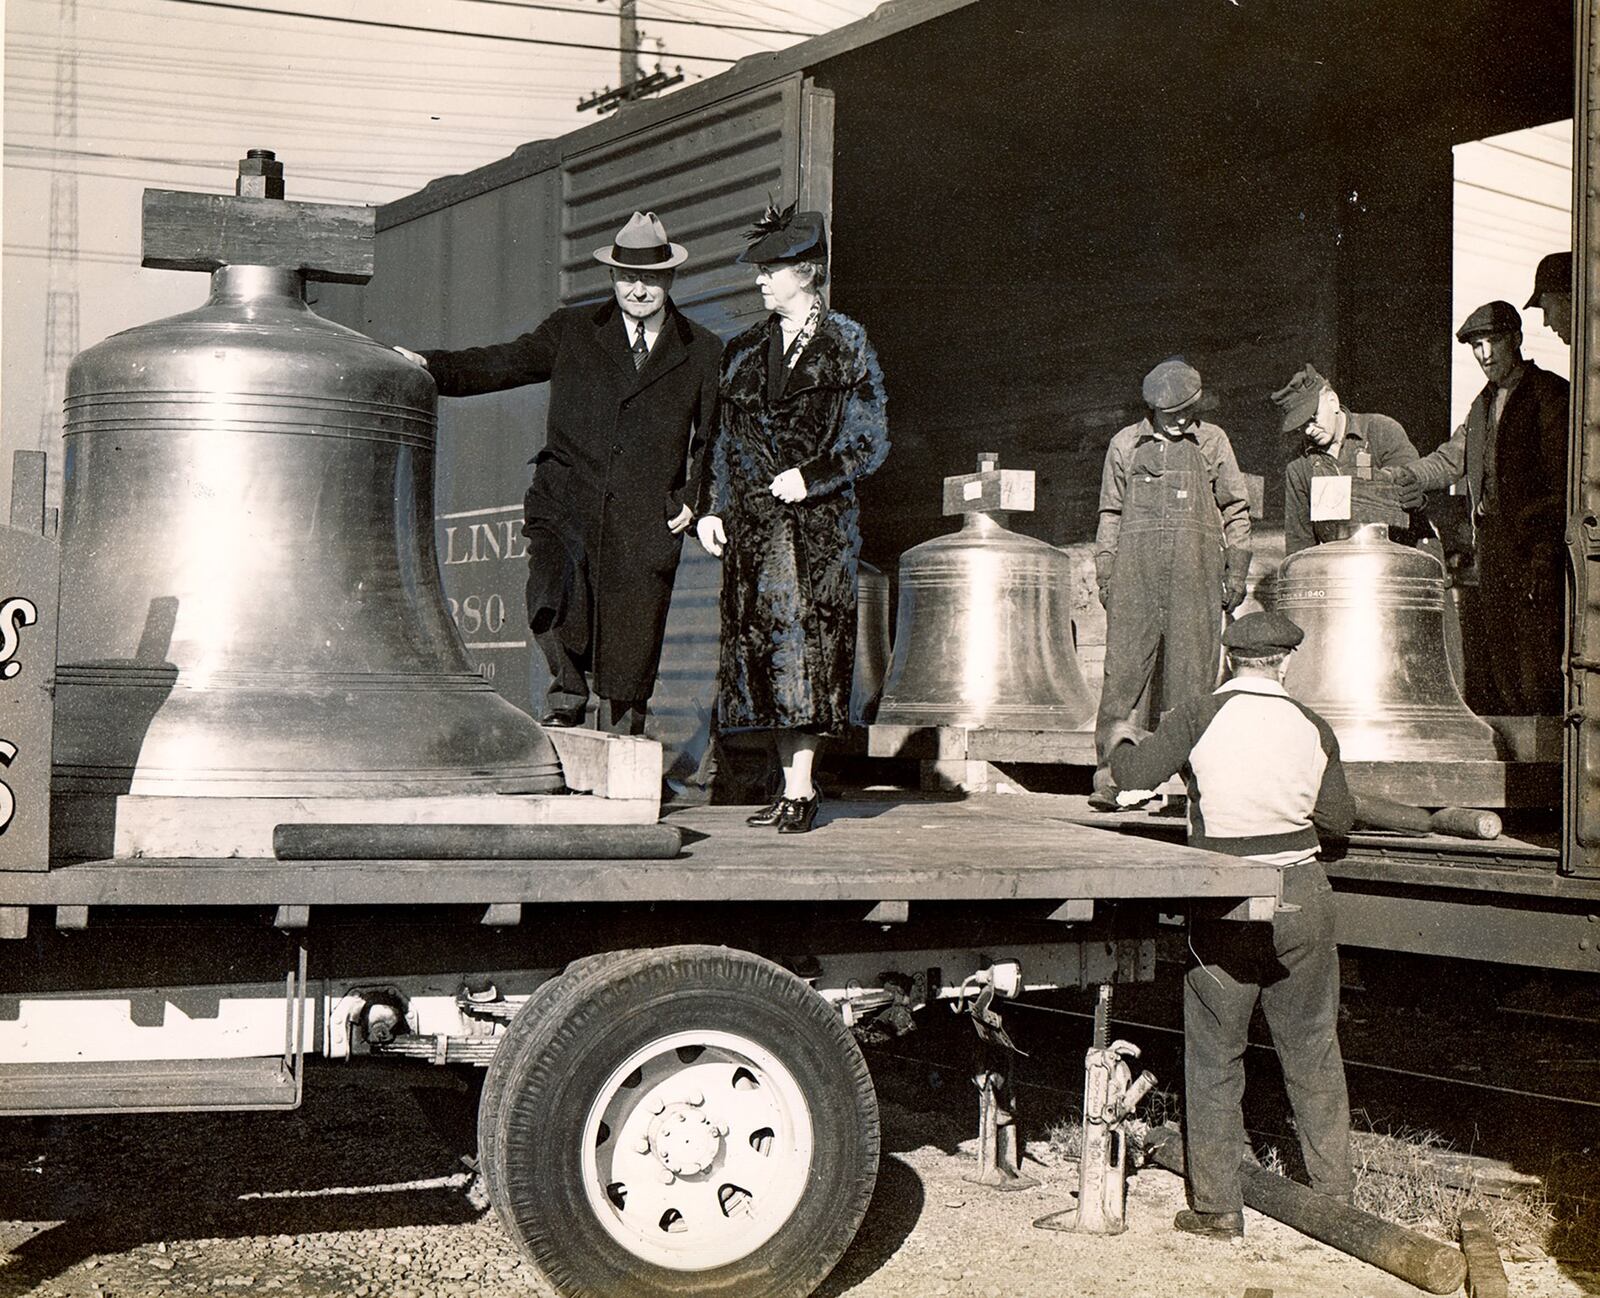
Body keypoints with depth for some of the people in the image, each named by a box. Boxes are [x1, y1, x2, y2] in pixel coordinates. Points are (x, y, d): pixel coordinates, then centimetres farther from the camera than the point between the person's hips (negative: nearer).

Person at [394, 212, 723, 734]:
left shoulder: (703, 352, 11)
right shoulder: (573, 330, 12)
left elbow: (717, 441, 17)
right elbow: (502, 364, 5)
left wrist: (695, 497, 3)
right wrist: (431, 366, -9)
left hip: (646, 524, 0)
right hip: (566, 504, 0)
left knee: (630, 671, 0)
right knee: (553, 597, -27)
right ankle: (567, 696, -1)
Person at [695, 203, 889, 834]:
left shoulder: (847, 345, 2)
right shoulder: (745, 350, 15)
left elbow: (871, 440, 0)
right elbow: (723, 438, 18)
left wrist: (810, 476, -11)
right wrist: (711, 507, 8)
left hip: (817, 519, -5)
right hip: (752, 521, 5)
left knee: (806, 642, -9)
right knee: (762, 646, 3)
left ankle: (799, 791, -7)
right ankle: (794, 783, 11)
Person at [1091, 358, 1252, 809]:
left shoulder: (1212, 442, 12)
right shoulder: (1125, 444, 14)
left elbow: (1235, 510, 14)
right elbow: (1111, 513, 18)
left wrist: (1236, 571, 7)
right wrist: (1104, 572, 10)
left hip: (1195, 573, 0)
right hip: (1136, 570, 0)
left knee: (1192, 672, -3)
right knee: (1123, 668, -6)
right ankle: (1110, 775, -3)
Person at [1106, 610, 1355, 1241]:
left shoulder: (1199, 716, -9)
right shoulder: (1312, 727, 0)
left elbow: (1133, 773, -14)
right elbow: (1340, 819, 7)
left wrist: (1123, 738, 7)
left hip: (1226, 906, -3)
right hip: (1303, 897, 3)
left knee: (1214, 1056, 8)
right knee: (1313, 1049, 16)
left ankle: (1216, 1208, 12)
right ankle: (1334, 1192, 26)